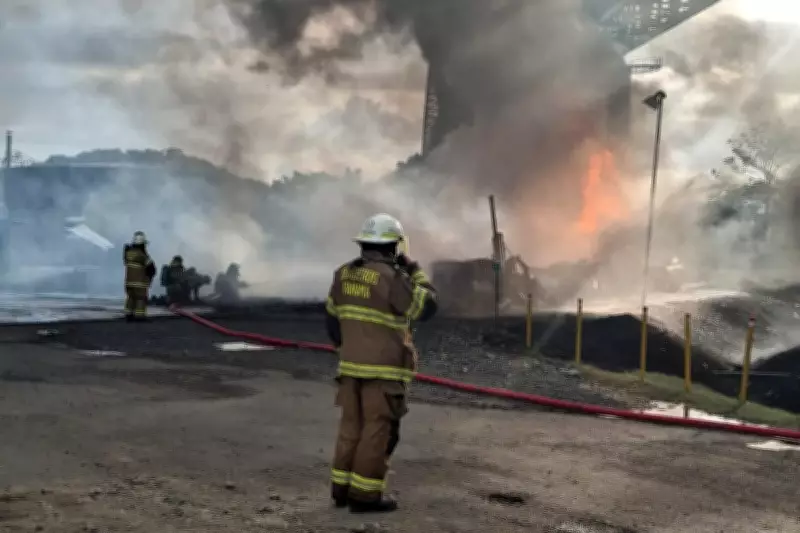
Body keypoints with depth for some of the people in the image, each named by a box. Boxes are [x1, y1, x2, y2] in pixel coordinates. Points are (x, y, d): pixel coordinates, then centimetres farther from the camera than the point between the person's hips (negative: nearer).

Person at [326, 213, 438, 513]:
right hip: (383, 367, -7)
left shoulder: (345, 274, 5)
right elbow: (427, 307, -9)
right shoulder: (391, 278, -18)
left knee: (353, 426, 13)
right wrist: (414, 272, 2)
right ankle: (364, 496, -1)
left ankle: (343, 489, 15)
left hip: (352, 364, 7)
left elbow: (333, 319, 13)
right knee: (378, 430, -2)